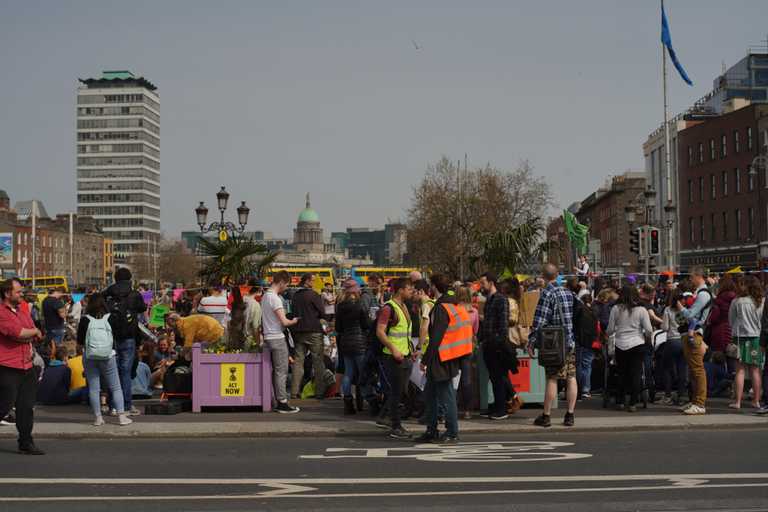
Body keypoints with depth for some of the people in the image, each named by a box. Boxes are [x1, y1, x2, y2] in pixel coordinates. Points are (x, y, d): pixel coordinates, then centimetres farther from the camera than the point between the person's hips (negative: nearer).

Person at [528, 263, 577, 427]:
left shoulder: (547, 294, -11)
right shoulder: (569, 293, 9)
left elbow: (539, 321, -14)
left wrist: (531, 343, -8)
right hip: (572, 342, 6)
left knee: (552, 378, -2)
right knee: (571, 377, 6)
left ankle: (546, 416, 3)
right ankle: (570, 415, 9)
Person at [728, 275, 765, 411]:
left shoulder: (737, 302, -8)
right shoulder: (762, 302, -3)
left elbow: (731, 320, 3)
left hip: (741, 337, -2)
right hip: (758, 337, 2)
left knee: (740, 370, 1)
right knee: (756, 370, 9)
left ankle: (738, 402, -2)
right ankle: (756, 401, 14)